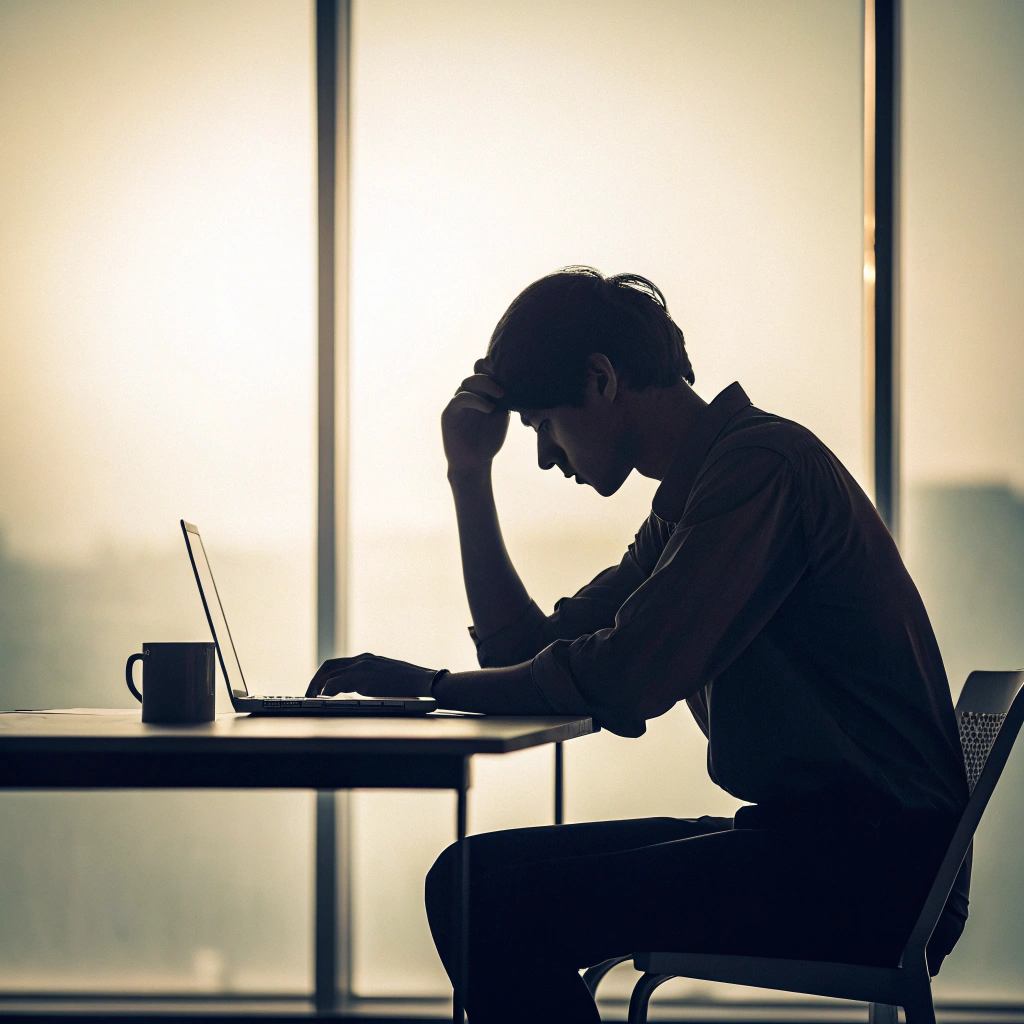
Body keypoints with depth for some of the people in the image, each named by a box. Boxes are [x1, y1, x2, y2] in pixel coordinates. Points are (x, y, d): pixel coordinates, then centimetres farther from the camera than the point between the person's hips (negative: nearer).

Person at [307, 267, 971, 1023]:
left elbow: (621, 683, -20)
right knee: (479, 874, 6)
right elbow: (528, 654, 21)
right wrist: (470, 477, 16)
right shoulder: (685, 506, 19)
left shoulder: (761, 465, -13)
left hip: (869, 868, -10)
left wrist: (433, 685, -7)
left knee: (493, 900, -19)